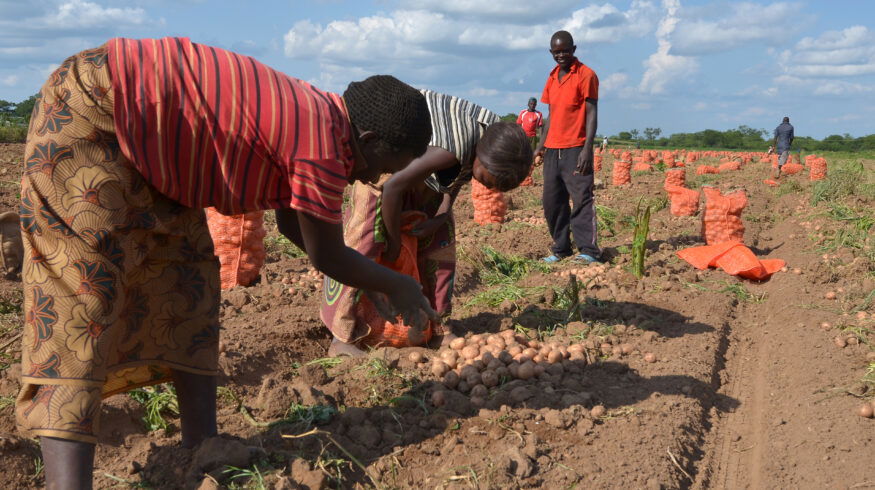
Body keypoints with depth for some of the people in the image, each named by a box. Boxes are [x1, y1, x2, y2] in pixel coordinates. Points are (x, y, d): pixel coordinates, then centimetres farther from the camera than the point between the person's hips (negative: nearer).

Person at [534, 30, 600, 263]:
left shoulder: (586, 75, -4)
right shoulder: (552, 78, 16)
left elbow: (591, 113, -8)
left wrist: (587, 149, -17)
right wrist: (541, 145, 15)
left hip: (575, 148, -7)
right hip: (552, 149, 7)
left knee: (582, 198, -8)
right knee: (552, 201, 7)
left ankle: (588, 250, -5)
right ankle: (561, 249, 16)